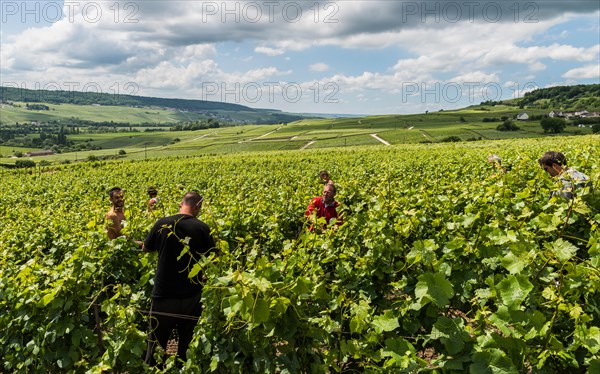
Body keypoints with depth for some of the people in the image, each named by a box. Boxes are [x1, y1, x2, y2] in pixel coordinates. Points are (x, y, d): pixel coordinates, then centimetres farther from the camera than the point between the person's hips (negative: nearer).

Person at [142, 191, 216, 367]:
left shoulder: (162, 223, -6)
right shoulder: (202, 228, -9)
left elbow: (146, 248, 11)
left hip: (163, 294, 0)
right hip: (191, 295, 0)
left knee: (157, 344, 13)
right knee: (188, 344, 16)